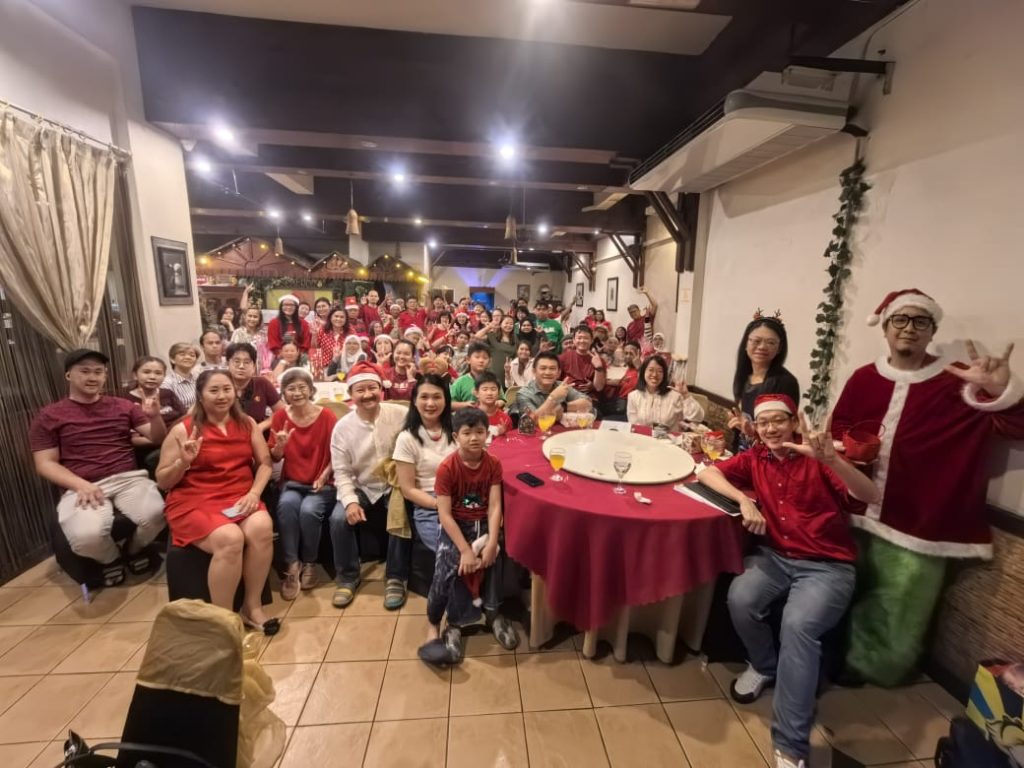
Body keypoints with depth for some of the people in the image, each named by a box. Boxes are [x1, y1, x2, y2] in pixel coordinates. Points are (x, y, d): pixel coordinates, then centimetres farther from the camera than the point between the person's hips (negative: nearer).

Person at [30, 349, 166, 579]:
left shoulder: (122, 406, 16)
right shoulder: (49, 416, 11)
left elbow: (158, 439, 12)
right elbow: (45, 464, 5)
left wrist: (155, 416, -10)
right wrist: (81, 485, -14)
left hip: (129, 478, 1)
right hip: (82, 487, -1)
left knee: (154, 514, -29)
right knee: (85, 536, -31)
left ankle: (136, 548, 7)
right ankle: (111, 558, 6)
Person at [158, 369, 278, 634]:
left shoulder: (247, 424, 9)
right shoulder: (183, 430, 0)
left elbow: (265, 463, 7)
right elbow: (162, 481, 3)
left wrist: (254, 493, -10)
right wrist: (183, 462, -17)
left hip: (239, 498, 3)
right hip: (194, 502, -2)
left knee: (262, 528, -29)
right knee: (230, 539, -32)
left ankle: (252, 606, -7)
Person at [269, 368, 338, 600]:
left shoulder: (326, 415, -8)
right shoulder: (280, 416, 0)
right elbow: (274, 457, 4)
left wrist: (324, 475, -16)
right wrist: (280, 445, -18)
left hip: (322, 484, -2)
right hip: (292, 482, 2)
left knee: (309, 510, -30)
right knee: (286, 504, -31)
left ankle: (309, 563, -3)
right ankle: (292, 565, -15)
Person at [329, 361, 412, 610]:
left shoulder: (401, 415, -14)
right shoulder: (342, 427, -7)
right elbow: (342, 471, -5)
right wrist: (350, 501, -20)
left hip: (395, 486, -2)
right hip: (362, 488, 2)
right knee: (339, 519, -21)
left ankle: (395, 578, -5)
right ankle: (348, 578, 5)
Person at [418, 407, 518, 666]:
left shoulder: (493, 464, -6)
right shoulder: (447, 468, -15)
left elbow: (495, 506, -10)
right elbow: (444, 514, -17)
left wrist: (492, 542, -23)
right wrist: (465, 550, -23)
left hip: (483, 523, 2)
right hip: (455, 525, -2)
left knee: (494, 556, -24)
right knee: (449, 564, -25)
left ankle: (492, 612, 2)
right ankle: (433, 625, -2)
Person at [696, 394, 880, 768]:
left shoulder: (816, 458, -6)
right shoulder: (755, 458, 5)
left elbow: (871, 497, -16)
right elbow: (707, 473, 2)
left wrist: (831, 459, -34)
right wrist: (744, 500, -13)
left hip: (827, 566, -3)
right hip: (775, 556, 3)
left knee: (798, 625, -29)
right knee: (740, 599, -24)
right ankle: (765, 665, 10)